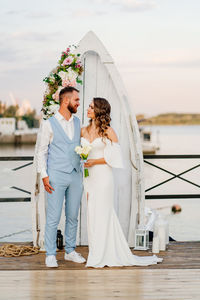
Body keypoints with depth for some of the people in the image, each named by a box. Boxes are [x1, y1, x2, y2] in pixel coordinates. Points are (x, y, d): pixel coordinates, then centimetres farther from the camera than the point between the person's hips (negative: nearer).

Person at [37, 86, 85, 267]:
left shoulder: (77, 122, 12)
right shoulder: (49, 124, -2)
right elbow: (42, 152, -1)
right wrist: (44, 176, -8)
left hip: (75, 176, 5)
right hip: (56, 176, -5)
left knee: (73, 216, 10)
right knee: (53, 218, -4)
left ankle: (70, 251, 21)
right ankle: (50, 255, 5)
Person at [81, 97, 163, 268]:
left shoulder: (108, 132, -5)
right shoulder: (84, 131, 10)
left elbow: (114, 156, -8)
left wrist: (94, 161, -14)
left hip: (103, 176, -5)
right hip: (89, 176, 6)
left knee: (102, 213, -4)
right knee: (92, 214, 6)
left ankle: (101, 258, 3)